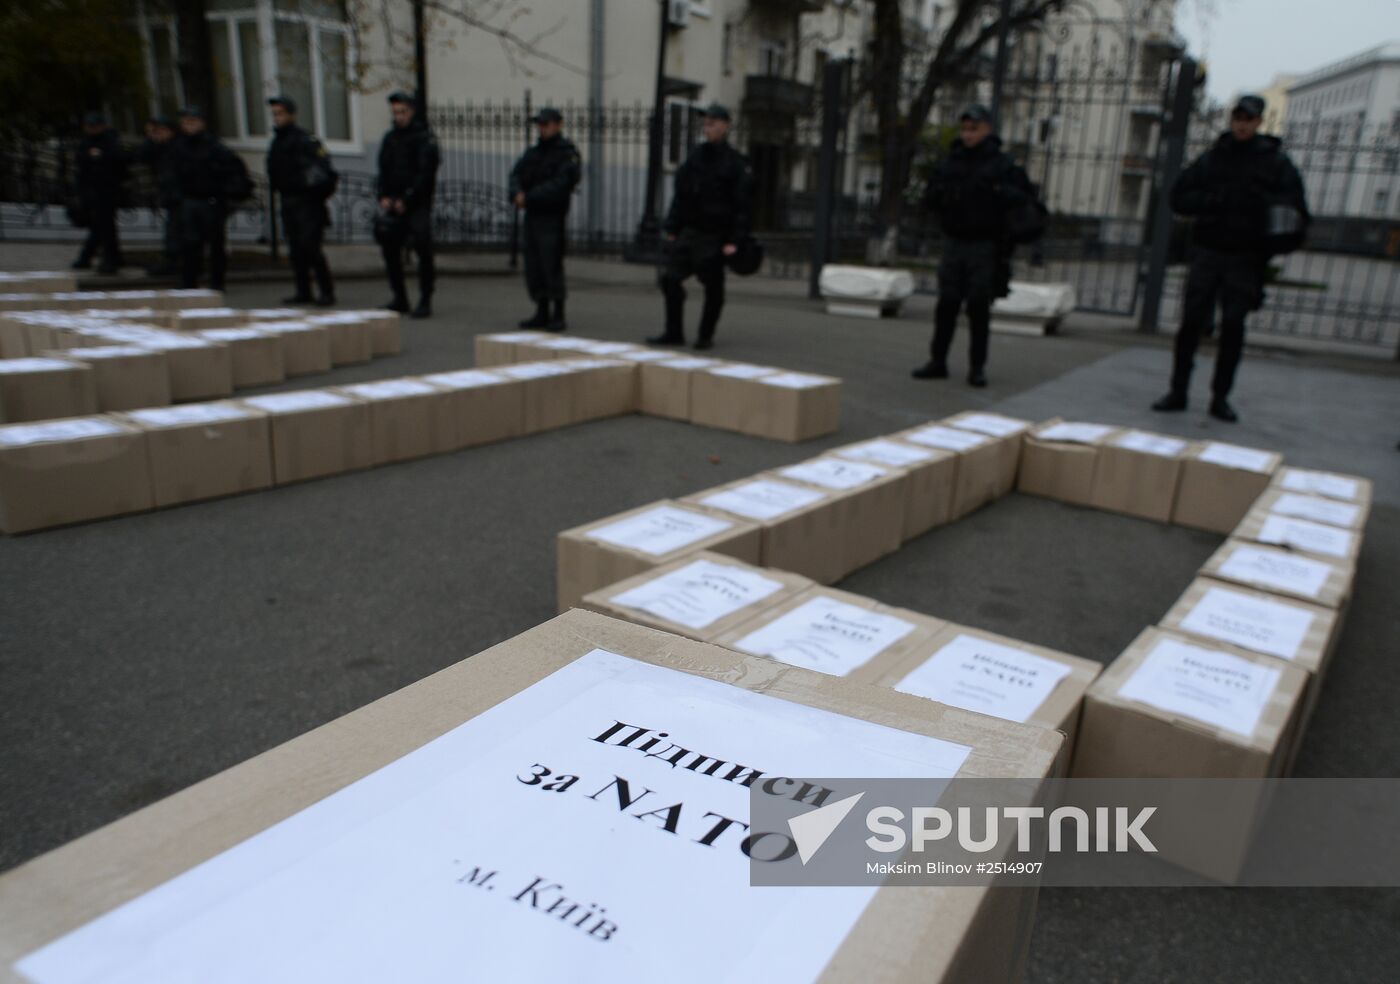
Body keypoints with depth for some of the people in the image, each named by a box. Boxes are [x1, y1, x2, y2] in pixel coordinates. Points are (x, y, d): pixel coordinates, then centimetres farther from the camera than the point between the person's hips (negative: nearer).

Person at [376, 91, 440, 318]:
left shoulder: (424, 138, -4)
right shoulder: (390, 138, 14)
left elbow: (425, 174, -11)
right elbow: (383, 170, 14)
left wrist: (406, 200, -14)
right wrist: (384, 197, -2)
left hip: (418, 204, -6)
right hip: (394, 204, 6)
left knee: (423, 249, -7)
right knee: (389, 247, 4)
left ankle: (425, 300, -2)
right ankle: (399, 297, 14)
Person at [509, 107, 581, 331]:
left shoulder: (568, 154, -5)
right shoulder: (533, 153, 17)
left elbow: (559, 185, -17)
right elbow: (516, 174, 6)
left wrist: (529, 197, -20)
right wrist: (517, 193, -15)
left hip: (552, 218, -7)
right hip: (532, 216, 7)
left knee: (552, 266, -9)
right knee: (533, 266, 9)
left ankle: (558, 317, -3)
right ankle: (542, 313, 18)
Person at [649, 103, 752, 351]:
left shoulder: (736, 163, -4)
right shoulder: (695, 157, 10)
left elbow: (741, 206, -8)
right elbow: (680, 195, 12)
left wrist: (734, 240, -15)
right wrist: (671, 228, 5)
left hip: (715, 236, -5)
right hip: (689, 232, 5)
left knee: (713, 287, 2)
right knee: (671, 279, -1)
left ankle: (706, 335, 15)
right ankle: (674, 333, 9)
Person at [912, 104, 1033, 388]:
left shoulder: (1003, 165, -2)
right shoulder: (950, 163, 8)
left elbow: (1026, 197, -7)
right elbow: (929, 200, 7)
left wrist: (998, 191, -23)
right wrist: (942, 194, -14)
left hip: (986, 247, -3)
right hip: (954, 244, 3)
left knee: (979, 308, -2)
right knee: (946, 305, 2)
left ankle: (977, 367, 5)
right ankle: (937, 362, 10)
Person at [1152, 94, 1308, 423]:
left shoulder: (1275, 161, 4)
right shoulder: (1211, 158, 8)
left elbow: (1294, 205, 0)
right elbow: (1179, 197, 2)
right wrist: (1217, 201, -13)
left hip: (1246, 258, -1)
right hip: (1207, 251, 1)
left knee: (1233, 326, 0)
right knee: (1191, 322, -2)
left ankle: (1220, 397, 8)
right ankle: (1178, 392, 6)